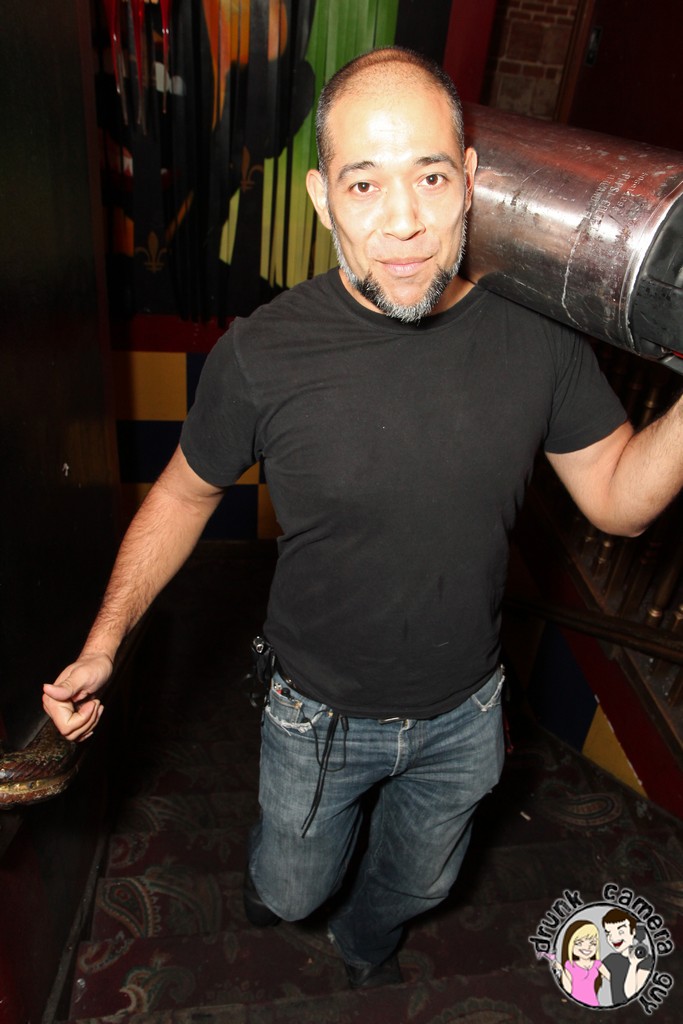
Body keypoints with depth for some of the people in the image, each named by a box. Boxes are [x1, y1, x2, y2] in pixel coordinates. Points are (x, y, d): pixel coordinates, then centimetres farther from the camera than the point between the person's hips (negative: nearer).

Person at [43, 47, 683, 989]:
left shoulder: (538, 339, -17)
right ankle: (274, 869, 68)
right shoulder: (261, 356, -24)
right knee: (291, 892, 27)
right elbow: (185, 494, -8)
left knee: (418, 885, 32)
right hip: (321, 716, -2)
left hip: (464, 712, 3)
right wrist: (103, 643, -9)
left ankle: (366, 939, 70)